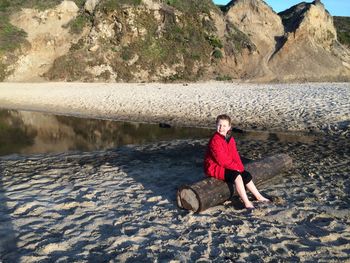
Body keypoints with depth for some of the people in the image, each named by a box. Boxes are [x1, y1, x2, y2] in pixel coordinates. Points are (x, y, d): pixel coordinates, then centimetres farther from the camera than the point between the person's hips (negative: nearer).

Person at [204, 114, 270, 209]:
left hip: (228, 166, 9)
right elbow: (222, 160, -25)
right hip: (215, 168, -9)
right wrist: (236, 167, -19)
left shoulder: (230, 139, 6)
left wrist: (240, 167, -9)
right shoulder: (215, 140, -23)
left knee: (247, 175, 8)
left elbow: (235, 155, 7)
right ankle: (246, 203, -25)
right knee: (237, 176, -28)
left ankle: (259, 197, 25)